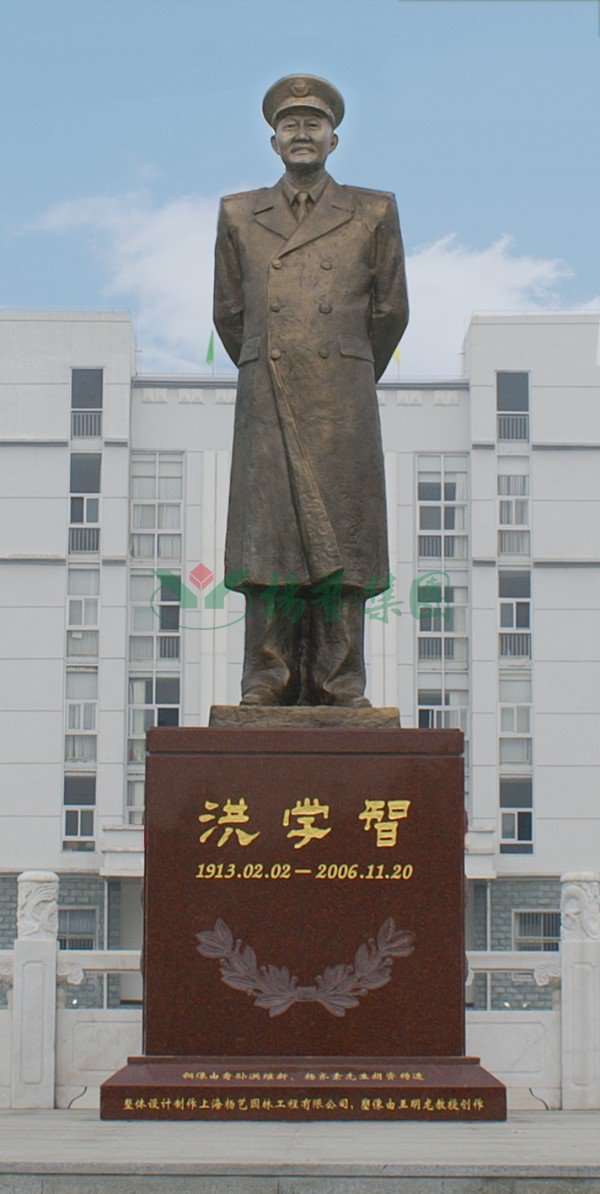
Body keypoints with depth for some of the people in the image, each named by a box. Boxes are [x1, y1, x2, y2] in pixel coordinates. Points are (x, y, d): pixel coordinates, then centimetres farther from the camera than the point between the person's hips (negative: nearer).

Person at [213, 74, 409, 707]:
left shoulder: (373, 213, 9)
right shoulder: (239, 215, 13)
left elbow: (390, 311, 14)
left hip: (342, 408, -1)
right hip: (266, 410, 1)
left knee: (341, 535, -3)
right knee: (268, 535, -4)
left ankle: (338, 685, 0)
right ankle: (269, 684, -1)